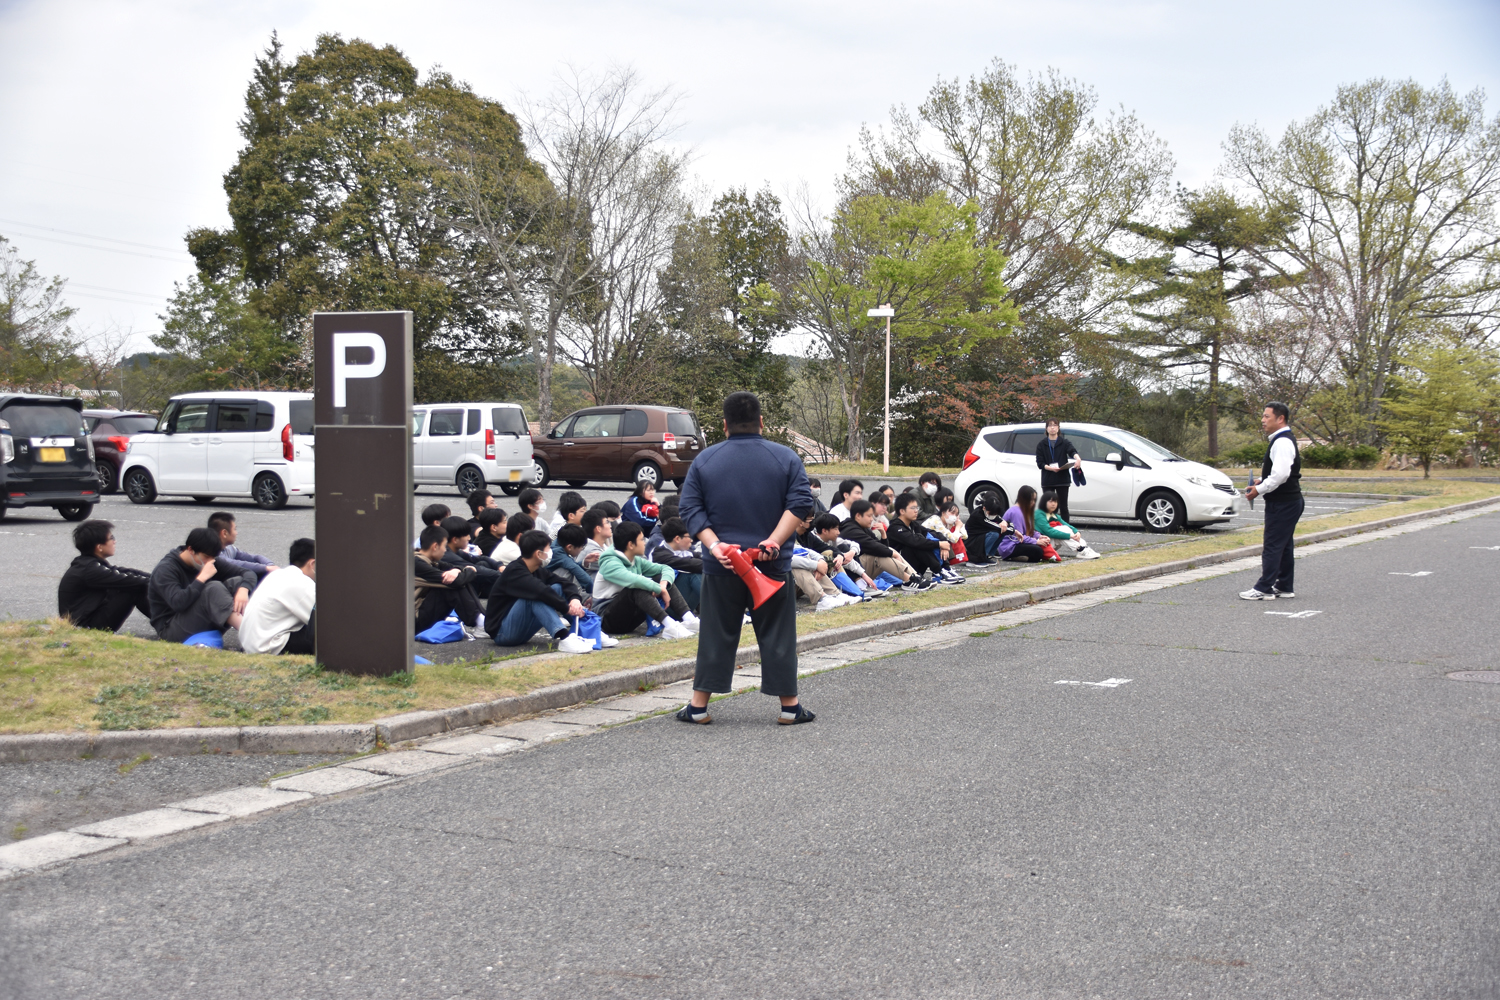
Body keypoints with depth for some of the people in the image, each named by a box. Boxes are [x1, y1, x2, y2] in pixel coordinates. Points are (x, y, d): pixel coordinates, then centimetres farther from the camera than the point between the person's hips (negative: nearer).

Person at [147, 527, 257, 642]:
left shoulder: (209, 562, 5)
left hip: (207, 627, 7)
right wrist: (202, 577, -28)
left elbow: (249, 574, 0)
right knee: (213, 588, -29)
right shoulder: (165, 569, -13)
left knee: (235, 582, -14)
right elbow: (177, 603, -31)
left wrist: (243, 590, -22)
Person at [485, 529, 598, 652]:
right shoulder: (514, 572, -21)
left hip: (521, 631, 9)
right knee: (535, 596, -30)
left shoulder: (537, 571, 6)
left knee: (557, 588, -1)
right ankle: (564, 638, -43)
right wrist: (567, 608, -26)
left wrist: (575, 599, -19)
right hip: (502, 632, -9)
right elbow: (541, 591, -35)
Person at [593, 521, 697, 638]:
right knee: (637, 588, -34)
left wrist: (663, 585, -17)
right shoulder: (609, 564, -17)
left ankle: (689, 620, -23)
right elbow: (633, 580, -35)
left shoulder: (637, 561, 9)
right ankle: (669, 626, -46)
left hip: (629, 618, 8)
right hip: (607, 619, -8)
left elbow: (666, 569, 5)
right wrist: (660, 590, -28)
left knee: (661, 578, -4)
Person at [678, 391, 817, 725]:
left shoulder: (704, 460, 5)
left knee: (715, 635, 8)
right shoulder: (786, 458, 3)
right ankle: (789, 707, 11)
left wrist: (714, 544, -11)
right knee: (777, 635, 7)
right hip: (772, 565, -1)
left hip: (721, 566, 1)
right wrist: (774, 540, -15)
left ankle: (698, 706, 12)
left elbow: (691, 510, -2)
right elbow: (800, 504, -9)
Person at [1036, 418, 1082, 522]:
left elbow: (1072, 451, -15)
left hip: (1062, 480, -1)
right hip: (1047, 481, 1)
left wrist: (1077, 458, -39)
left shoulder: (1064, 442, 5)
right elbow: (1040, 463, 2)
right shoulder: (1041, 444, 8)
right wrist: (1050, 468, -18)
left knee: (1063, 507, 0)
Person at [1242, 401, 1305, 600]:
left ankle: (1264, 588, -6)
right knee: (1283, 546, 14)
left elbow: (1280, 474, -27)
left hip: (1283, 503, -11)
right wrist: (1262, 483, 12)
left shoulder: (1282, 442, -18)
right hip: (1288, 501, 11)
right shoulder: (1283, 439, 16)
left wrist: (1259, 489, -17)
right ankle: (1285, 587, 20)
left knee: (1272, 546, -8)